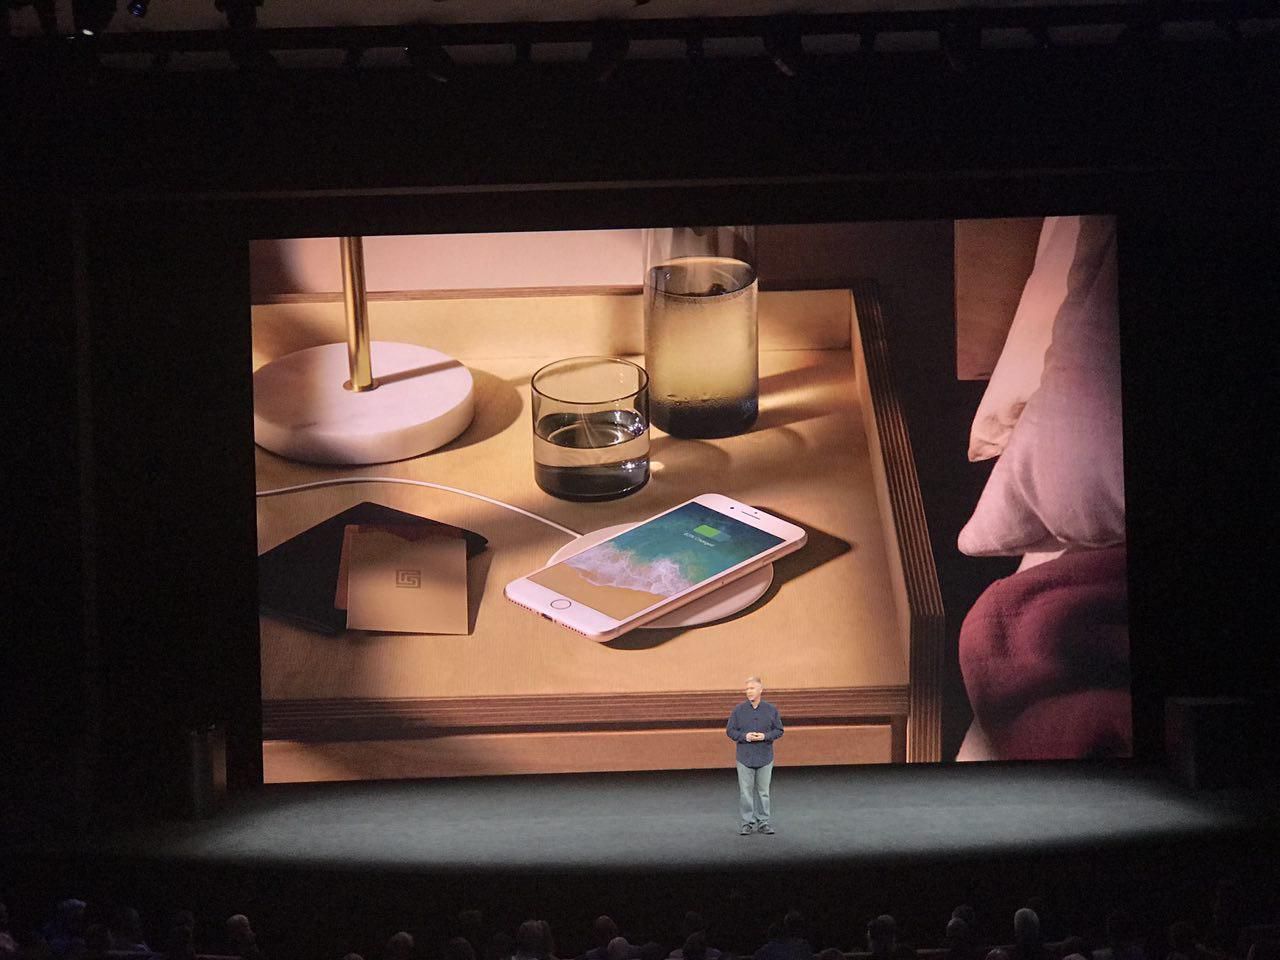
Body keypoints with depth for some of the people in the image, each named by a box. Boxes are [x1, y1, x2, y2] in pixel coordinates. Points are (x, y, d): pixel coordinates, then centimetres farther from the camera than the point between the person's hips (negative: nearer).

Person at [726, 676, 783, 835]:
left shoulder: (771, 710, 1)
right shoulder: (739, 710, -1)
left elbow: (779, 730, 5)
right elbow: (730, 730, 3)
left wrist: (766, 736, -13)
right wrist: (744, 736, -14)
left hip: (765, 758, 1)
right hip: (745, 758, -1)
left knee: (763, 792, 7)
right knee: (745, 792, 1)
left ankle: (764, 823, 15)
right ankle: (747, 823, 7)